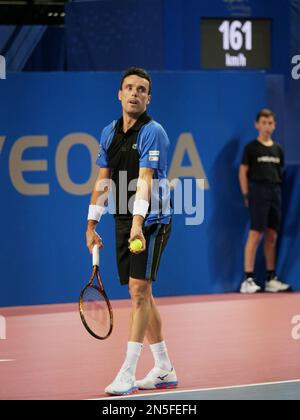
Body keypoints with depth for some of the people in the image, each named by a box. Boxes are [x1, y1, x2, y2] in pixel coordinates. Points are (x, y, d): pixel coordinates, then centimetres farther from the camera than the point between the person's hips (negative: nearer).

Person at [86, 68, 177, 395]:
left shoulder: (152, 132, -13)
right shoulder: (109, 132, 9)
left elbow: (144, 180, -25)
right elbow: (103, 181, 14)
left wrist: (138, 223, -35)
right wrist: (91, 225, 10)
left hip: (151, 220, -7)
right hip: (123, 221, 7)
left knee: (139, 290, -14)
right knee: (141, 294, 10)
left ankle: (127, 373, -15)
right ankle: (164, 370, 19)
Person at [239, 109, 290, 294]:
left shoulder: (278, 149, 14)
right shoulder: (251, 147, -1)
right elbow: (243, 172, -2)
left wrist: (279, 191, 9)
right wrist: (246, 196, -7)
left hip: (276, 192, 6)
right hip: (258, 190, -6)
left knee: (272, 236, 8)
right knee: (255, 235, -11)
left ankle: (271, 279, 14)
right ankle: (248, 280, -12)